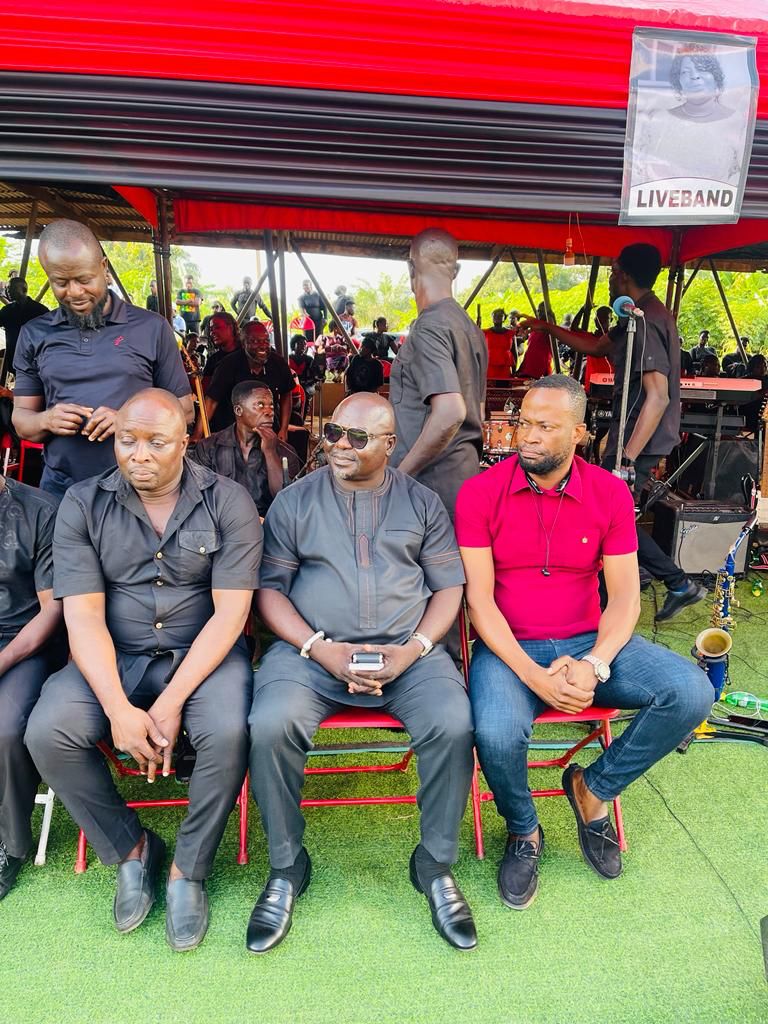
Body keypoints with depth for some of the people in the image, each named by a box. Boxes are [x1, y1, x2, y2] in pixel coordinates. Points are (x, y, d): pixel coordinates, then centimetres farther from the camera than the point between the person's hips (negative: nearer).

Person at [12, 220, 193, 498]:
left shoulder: (152, 328, -1)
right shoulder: (33, 335, 6)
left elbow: (184, 409, 1)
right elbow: (21, 418, 10)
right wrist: (47, 420, -13)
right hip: (60, 490, 2)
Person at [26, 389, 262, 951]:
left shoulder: (227, 501, -7)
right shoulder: (83, 504, -1)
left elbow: (229, 612, -12)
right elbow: (84, 615, -7)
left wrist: (172, 701, -19)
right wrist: (118, 707, -20)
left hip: (203, 652, -2)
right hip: (114, 656, 3)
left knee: (228, 733, -29)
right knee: (47, 733, -21)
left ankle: (189, 869, 0)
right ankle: (131, 847, 6)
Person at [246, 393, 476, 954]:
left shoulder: (422, 502, 10)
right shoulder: (294, 501, 8)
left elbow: (449, 587, 8)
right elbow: (270, 589, 4)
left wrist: (413, 649, -9)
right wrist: (322, 649, -10)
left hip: (408, 650, 1)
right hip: (311, 650, 0)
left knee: (453, 724, -26)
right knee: (270, 725, -27)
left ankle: (436, 865, 1)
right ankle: (286, 867, 0)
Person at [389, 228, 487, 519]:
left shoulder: (429, 327, -15)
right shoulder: (472, 328, 14)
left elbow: (450, 413, -27)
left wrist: (400, 473, -18)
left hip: (431, 483, -9)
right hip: (466, 472, 9)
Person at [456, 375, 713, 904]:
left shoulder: (610, 494, 0)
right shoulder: (480, 493, -7)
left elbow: (625, 597, -2)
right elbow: (478, 598, -10)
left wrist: (593, 666, -19)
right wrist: (533, 675, -21)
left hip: (589, 642, 3)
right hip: (509, 647, -2)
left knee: (692, 691, -19)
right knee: (497, 735, -32)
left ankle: (593, 787, 7)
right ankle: (523, 832, 6)